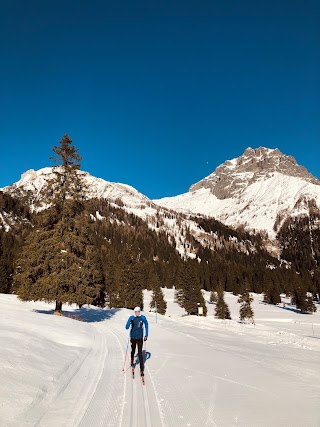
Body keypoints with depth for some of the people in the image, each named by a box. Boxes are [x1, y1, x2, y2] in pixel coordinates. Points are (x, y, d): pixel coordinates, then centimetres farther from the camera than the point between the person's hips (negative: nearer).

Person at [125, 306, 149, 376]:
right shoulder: (131, 317, -9)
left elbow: (146, 326, 7)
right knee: (133, 351, 20)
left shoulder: (143, 317, -8)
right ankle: (132, 361, 50)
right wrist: (129, 323, -30)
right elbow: (127, 327, -9)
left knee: (140, 353, -5)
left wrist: (146, 335, 5)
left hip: (140, 338, -1)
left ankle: (142, 369, 3)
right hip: (133, 337, 1)